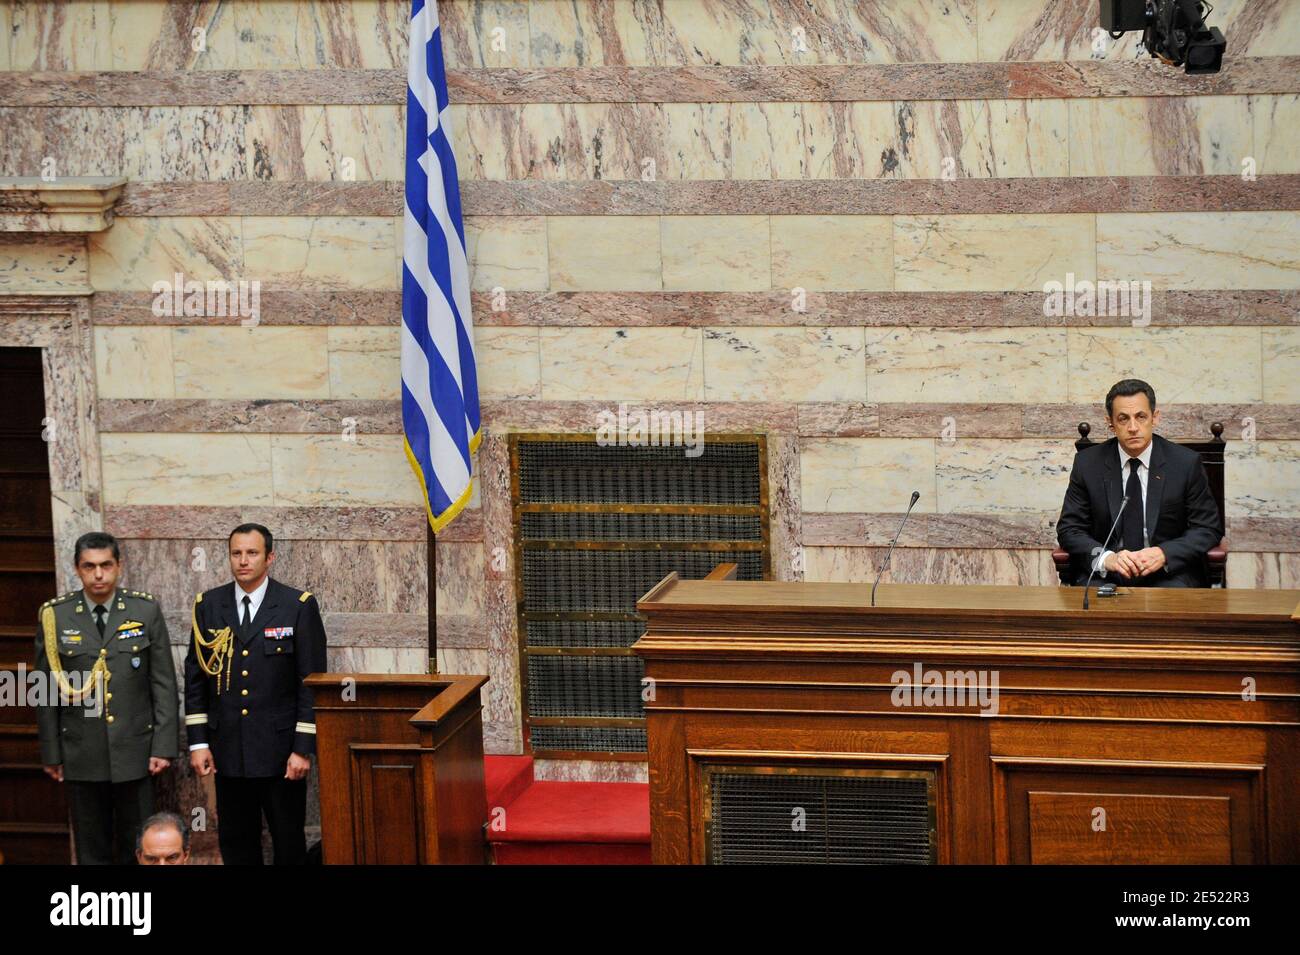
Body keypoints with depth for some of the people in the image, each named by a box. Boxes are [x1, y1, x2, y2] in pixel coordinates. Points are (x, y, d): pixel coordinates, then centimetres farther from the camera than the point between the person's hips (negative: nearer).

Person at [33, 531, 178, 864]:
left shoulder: (146, 611, 0)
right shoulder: (55, 616, 0)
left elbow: (164, 683, 1)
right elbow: (46, 690, 4)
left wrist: (164, 746, -4)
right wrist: (51, 753, 3)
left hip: (135, 752, 0)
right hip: (81, 756, 0)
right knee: (92, 850, 8)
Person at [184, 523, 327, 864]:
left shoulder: (299, 607, -4)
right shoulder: (208, 605, 6)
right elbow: (194, 677, 9)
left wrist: (303, 748, -9)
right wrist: (198, 742, 3)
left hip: (281, 749, -3)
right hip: (228, 749, 3)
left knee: (289, 843, 4)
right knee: (235, 843, 8)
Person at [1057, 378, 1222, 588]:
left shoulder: (1186, 463, 0)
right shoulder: (1088, 464, 3)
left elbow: (1208, 529, 2)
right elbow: (1069, 529, 3)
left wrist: (1164, 554, -16)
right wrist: (1107, 558, -17)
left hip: (1168, 572, 0)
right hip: (1105, 575, 0)